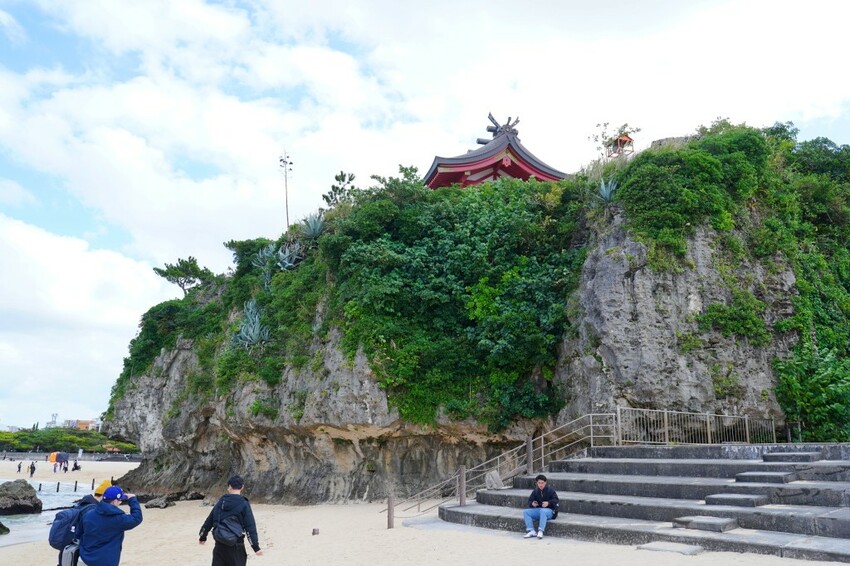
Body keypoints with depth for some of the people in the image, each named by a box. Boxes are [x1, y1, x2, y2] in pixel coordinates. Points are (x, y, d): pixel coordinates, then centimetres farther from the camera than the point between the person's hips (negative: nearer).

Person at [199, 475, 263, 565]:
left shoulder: (221, 501, 4)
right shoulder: (244, 504, -10)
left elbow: (209, 520, 13)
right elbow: (250, 527, -13)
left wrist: (202, 536, 29)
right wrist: (256, 547, -11)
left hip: (219, 544, 4)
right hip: (236, 545, -4)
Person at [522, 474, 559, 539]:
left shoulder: (550, 490, -1)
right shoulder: (535, 491, 10)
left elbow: (555, 499, -9)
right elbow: (530, 500, 11)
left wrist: (548, 503, -28)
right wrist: (532, 503, -14)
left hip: (549, 510, -5)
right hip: (538, 509, 5)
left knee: (543, 511, -41)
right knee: (525, 512, -17)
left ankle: (540, 531, -40)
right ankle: (531, 531, -23)